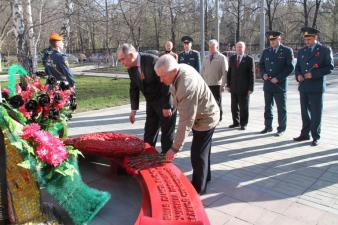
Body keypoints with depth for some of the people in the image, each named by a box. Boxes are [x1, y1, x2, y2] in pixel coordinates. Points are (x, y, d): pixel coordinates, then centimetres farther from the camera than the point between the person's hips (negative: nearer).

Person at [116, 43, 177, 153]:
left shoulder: (152, 60, -23)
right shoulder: (131, 67, -1)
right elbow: (134, 88, 8)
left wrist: (167, 106, -20)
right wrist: (134, 109, 3)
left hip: (166, 102, -7)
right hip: (151, 103, 7)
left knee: (167, 135, 3)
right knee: (149, 134, 12)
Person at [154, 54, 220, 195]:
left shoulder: (186, 87, -39)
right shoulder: (181, 67, -12)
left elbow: (186, 121, -36)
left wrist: (175, 148, -32)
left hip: (205, 120, -9)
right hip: (204, 115, 9)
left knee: (197, 155, 2)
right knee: (203, 150, 24)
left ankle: (198, 188, 21)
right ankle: (205, 176, 44)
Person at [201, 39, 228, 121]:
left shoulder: (222, 58, -2)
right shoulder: (206, 58, 13)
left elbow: (225, 72, -6)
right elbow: (202, 71, 15)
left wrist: (223, 84, -13)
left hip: (216, 84, -4)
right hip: (206, 84, 4)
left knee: (217, 103, 4)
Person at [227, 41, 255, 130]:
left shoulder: (249, 59, -2)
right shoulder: (232, 58, 10)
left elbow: (252, 74, -4)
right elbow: (229, 72, 12)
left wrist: (250, 88, -9)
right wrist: (228, 85, 6)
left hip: (244, 88, -4)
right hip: (234, 88, 4)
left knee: (244, 107, 3)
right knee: (234, 107, 9)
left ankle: (243, 124, 14)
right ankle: (236, 122, 22)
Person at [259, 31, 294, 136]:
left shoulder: (287, 51, -3)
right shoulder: (266, 51, 11)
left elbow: (290, 67, -7)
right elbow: (261, 64, 17)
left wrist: (278, 78, -14)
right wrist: (263, 74, -3)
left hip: (280, 84, -4)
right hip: (267, 84, 5)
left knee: (281, 108, 3)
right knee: (267, 107, 12)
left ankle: (281, 129, 13)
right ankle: (268, 126, 23)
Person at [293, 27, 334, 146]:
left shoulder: (325, 50, -2)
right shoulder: (301, 51, 13)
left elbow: (330, 67, -7)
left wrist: (313, 74, -17)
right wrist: (298, 75, -3)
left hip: (316, 87, -5)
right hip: (303, 86, 5)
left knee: (316, 113, 0)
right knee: (305, 112, 12)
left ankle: (315, 137, 10)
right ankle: (305, 134, 23)